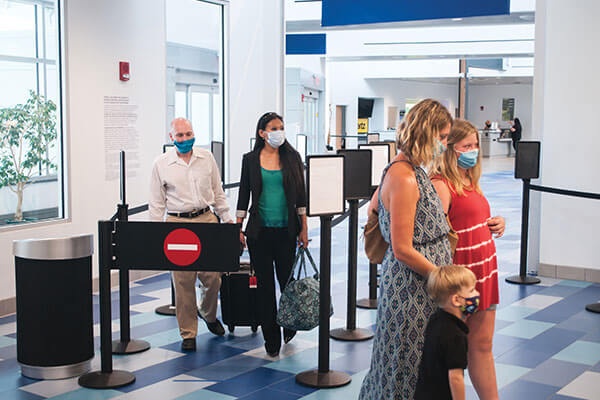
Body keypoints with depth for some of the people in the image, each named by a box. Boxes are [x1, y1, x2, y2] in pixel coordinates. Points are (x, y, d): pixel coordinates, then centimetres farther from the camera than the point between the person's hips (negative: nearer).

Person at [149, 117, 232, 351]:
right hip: (177, 223, -2)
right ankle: (188, 334, 11)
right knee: (183, 281, -1)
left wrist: (227, 219, 14)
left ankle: (208, 314, 30)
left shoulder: (207, 158, 8)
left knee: (213, 276, -1)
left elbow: (218, 192, 16)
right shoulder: (161, 164, 2)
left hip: (206, 219, 2)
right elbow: (156, 203, 6)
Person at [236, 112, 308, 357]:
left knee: (286, 279, 5)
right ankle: (271, 338, 12)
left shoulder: (292, 157, 3)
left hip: (286, 230, 0)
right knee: (264, 284, 3)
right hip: (259, 231, 0)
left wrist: (304, 228, 2)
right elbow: (244, 195, 6)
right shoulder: (250, 159, 3)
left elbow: (300, 194, 5)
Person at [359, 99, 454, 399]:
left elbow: (373, 209, 23)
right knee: (410, 364, 1)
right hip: (411, 286, -10)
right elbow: (403, 250, -22)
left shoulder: (408, 169, 8)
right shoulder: (405, 178, -22)